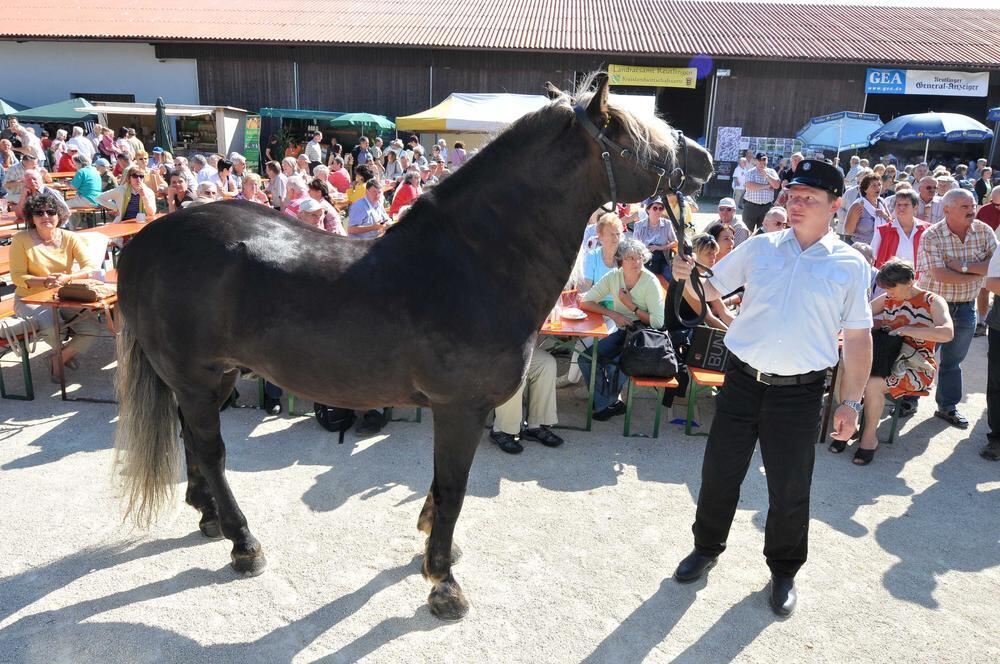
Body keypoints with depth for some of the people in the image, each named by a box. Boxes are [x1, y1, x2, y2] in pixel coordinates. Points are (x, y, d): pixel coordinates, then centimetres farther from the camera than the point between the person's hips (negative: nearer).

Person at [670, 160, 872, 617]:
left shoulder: (850, 265, -1)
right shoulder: (760, 247, 3)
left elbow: (858, 337, 2)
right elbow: (711, 290, 9)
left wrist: (851, 402, 0)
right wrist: (687, 276, -14)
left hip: (800, 392, -1)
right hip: (743, 380, 2)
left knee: (790, 490, 10)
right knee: (719, 475, 11)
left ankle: (784, 571, 33)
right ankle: (706, 549, 35)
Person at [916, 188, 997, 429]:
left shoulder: (984, 231, -3)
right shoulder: (931, 236, -16)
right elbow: (940, 275, -24)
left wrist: (964, 267, -22)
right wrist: (978, 274, -16)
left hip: (965, 307, 4)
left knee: (953, 360, 15)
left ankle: (947, 407, 28)